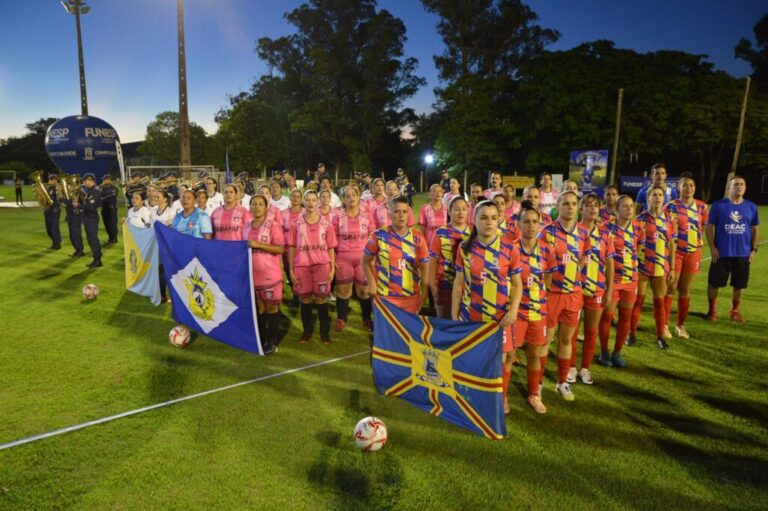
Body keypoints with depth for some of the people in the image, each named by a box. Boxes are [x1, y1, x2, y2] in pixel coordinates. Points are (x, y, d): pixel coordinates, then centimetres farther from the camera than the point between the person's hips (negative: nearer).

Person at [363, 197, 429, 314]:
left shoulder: (418, 238, 1)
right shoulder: (379, 235, -5)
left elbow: (424, 268, 5)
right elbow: (366, 261, 3)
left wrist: (424, 293, 1)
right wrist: (371, 283, -7)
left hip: (411, 298, 2)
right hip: (384, 297, -2)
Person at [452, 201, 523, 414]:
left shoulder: (509, 247, -5)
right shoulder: (465, 248, -3)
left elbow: (517, 283, -1)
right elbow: (459, 283, 2)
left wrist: (513, 310, -15)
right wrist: (454, 315, 2)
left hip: (500, 315, 0)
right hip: (470, 314, 1)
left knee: (502, 358, 11)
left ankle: (502, 396, 36)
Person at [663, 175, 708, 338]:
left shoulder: (702, 207, 4)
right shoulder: (671, 206, -6)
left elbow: (703, 227, 16)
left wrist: (697, 242, 11)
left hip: (694, 252, 3)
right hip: (675, 251, -3)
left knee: (685, 291, 10)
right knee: (670, 289, -2)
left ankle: (681, 325, 20)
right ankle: (664, 324, 6)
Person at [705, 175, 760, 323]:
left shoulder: (751, 207, 4)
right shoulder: (718, 205, -5)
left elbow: (755, 229, 12)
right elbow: (709, 227, -2)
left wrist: (754, 249, 5)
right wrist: (712, 247, -9)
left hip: (743, 254, 3)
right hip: (721, 253, -3)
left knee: (740, 284, 10)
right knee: (714, 283, 3)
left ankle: (734, 310, 28)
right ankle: (712, 310, 21)